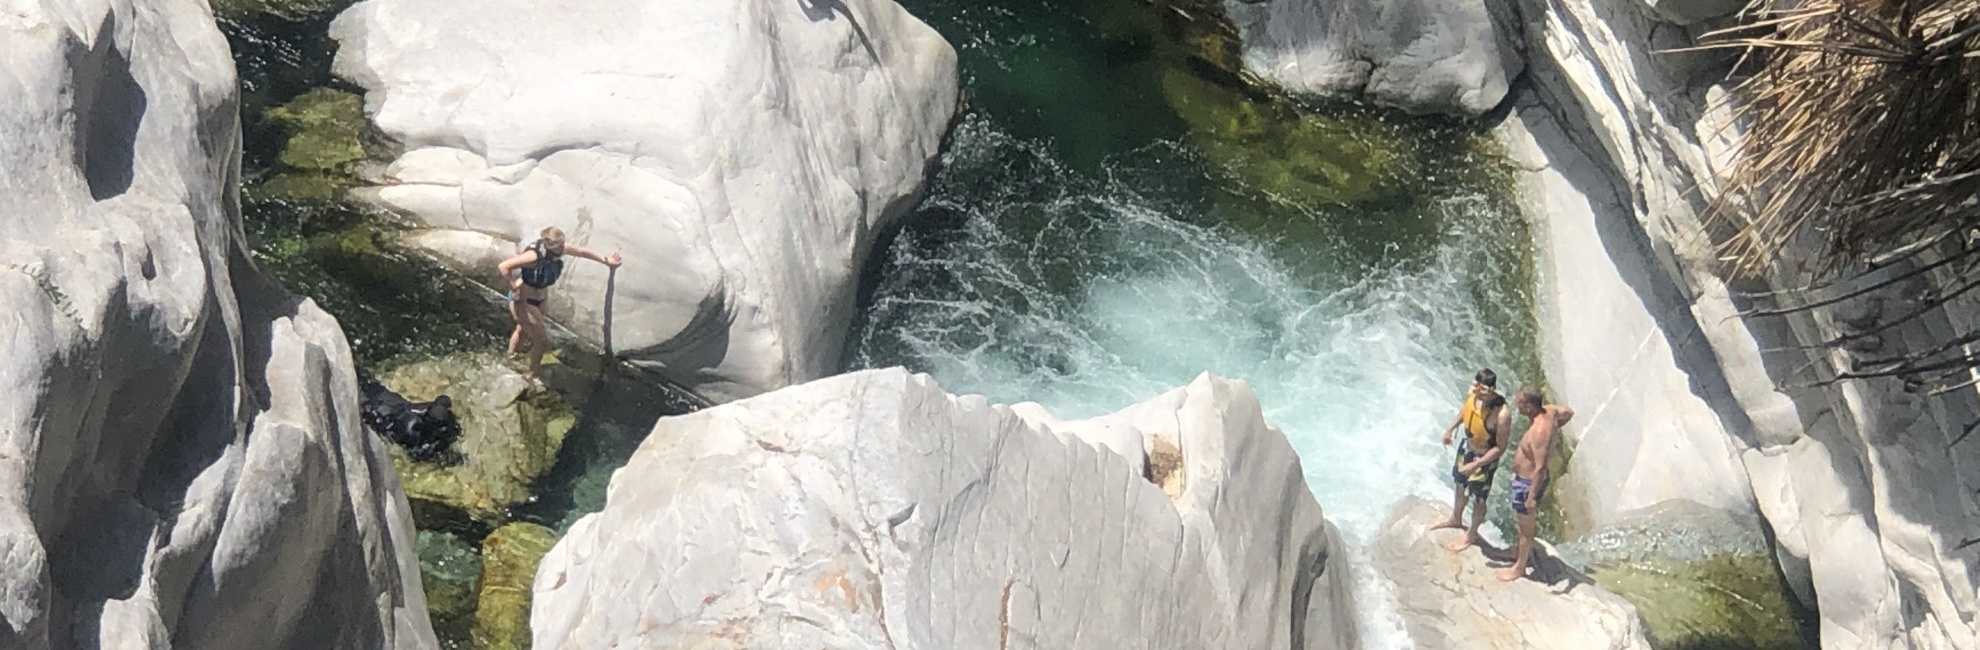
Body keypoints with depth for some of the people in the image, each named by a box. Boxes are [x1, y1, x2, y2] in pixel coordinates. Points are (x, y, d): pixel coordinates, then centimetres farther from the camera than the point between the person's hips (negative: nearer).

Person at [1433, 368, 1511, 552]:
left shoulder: (1501, 414, -39)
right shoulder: (1472, 394, -21)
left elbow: (1500, 448, -27)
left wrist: (1475, 465, -26)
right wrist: (1450, 429, 6)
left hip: (1485, 459, -6)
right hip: (1466, 447, 6)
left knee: (1478, 499, 17)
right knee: (1460, 485, 30)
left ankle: (1471, 535, 43)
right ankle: (1456, 519, 57)